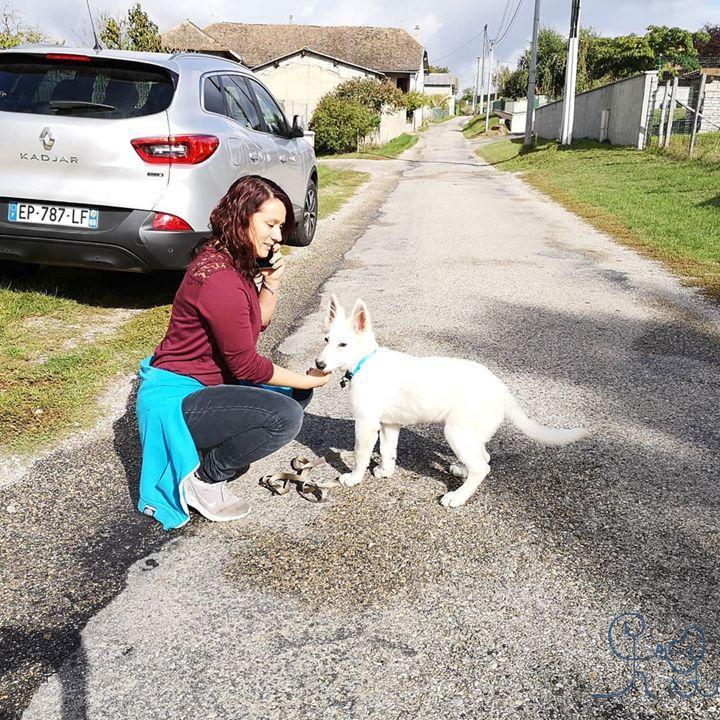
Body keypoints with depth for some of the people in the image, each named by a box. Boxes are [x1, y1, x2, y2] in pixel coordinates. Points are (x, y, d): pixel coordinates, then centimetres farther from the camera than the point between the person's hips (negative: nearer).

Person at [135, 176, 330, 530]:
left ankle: (214, 453, 9)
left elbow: (256, 324, 15)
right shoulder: (219, 279, -26)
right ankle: (204, 478, -4)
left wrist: (271, 283, -2)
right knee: (285, 416, -25)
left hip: (208, 382, 10)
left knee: (296, 395, 9)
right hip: (176, 397, -10)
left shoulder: (233, 261, 4)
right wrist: (306, 379, -10)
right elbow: (245, 365, -20)